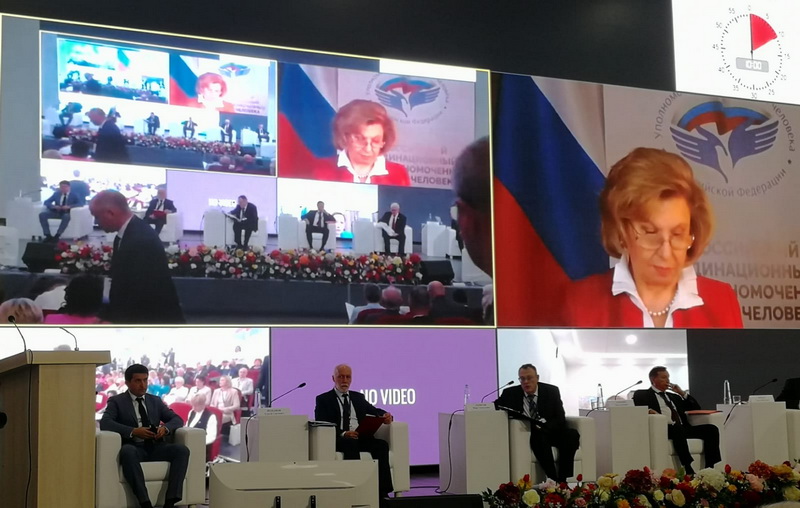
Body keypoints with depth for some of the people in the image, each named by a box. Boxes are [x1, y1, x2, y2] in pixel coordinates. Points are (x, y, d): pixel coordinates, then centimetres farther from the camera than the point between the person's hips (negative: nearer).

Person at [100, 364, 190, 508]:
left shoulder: (155, 401, 19)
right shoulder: (116, 401, 7)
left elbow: (177, 419, 12)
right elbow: (105, 423, -10)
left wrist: (165, 428, -12)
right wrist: (133, 431, -20)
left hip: (155, 447, 4)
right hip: (134, 448, -4)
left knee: (182, 450, -25)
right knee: (127, 451, -39)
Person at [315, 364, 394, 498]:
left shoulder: (358, 397, 26)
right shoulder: (323, 399, 10)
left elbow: (375, 412, 17)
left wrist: (386, 416, -9)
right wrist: (343, 434, -21)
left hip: (361, 438, 4)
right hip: (339, 440, -4)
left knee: (381, 445, -25)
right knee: (351, 444, -37)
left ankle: (383, 491, -31)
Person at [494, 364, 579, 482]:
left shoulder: (551, 391, 3)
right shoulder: (511, 393, 3)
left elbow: (560, 419, -3)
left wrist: (544, 426, -24)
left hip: (551, 431, 2)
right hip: (528, 435, -2)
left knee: (572, 434, -27)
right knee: (539, 437, -36)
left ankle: (562, 480, -29)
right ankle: (553, 480, -39)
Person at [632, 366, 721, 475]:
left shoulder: (673, 396, 32)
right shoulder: (642, 394, 16)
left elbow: (696, 408, 29)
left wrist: (682, 393, 17)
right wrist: (649, 411, -21)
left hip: (683, 428, 6)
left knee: (711, 429, -15)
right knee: (678, 429, -38)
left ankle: (710, 468, -23)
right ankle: (689, 470, -42)